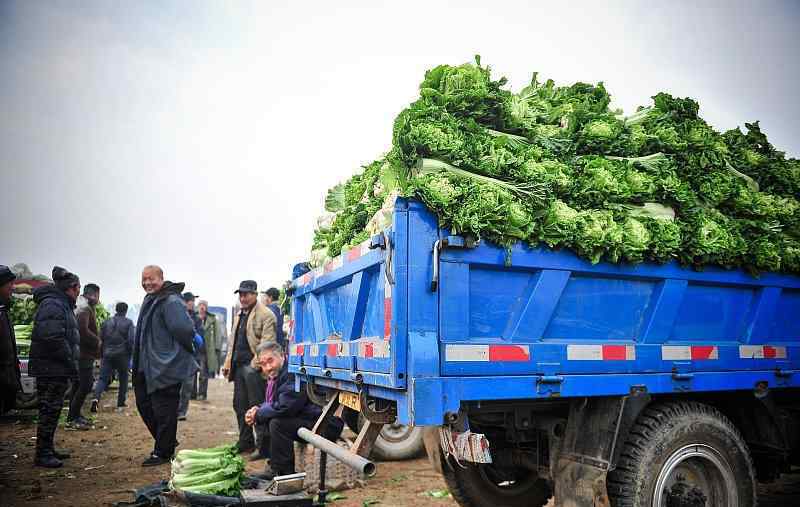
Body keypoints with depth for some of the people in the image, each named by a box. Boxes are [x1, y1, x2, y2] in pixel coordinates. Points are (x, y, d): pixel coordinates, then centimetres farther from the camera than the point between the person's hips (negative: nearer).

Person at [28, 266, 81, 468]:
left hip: (58, 369, 11)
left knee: (52, 410, 17)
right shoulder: (52, 305, -16)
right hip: (51, 368, -11)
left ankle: (48, 449, 26)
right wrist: (71, 362, -19)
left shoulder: (63, 305, 19)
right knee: (50, 411, -4)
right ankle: (42, 455, 3)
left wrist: (71, 363, 18)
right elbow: (52, 338, -25)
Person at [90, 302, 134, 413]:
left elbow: (100, 339, 10)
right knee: (123, 380, 11)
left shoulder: (106, 323, 10)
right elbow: (131, 340, -10)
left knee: (103, 378, 2)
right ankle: (120, 404, 14)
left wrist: (102, 354, 17)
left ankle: (96, 398, -23)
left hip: (107, 355, 3)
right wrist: (131, 353, 3)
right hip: (122, 356, -2)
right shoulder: (129, 323, -2)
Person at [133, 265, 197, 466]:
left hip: (166, 367, -11)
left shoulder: (171, 301, -19)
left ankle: (163, 453, 14)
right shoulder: (150, 300, 14)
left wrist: (185, 352, -12)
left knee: (164, 411, 0)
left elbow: (184, 330, -27)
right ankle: (167, 442, 34)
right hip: (149, 367, 11)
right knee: (144, 404, 19)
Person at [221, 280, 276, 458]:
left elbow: (267, 343, -16)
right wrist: (228, 363, 17)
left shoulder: (266, 315, -9)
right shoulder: (239, 315, 20)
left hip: (254, 367, -9)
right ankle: (245, 443, 25)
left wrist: (256, 363, -22)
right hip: (239, 366, 9)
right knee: (240, 405, 14)